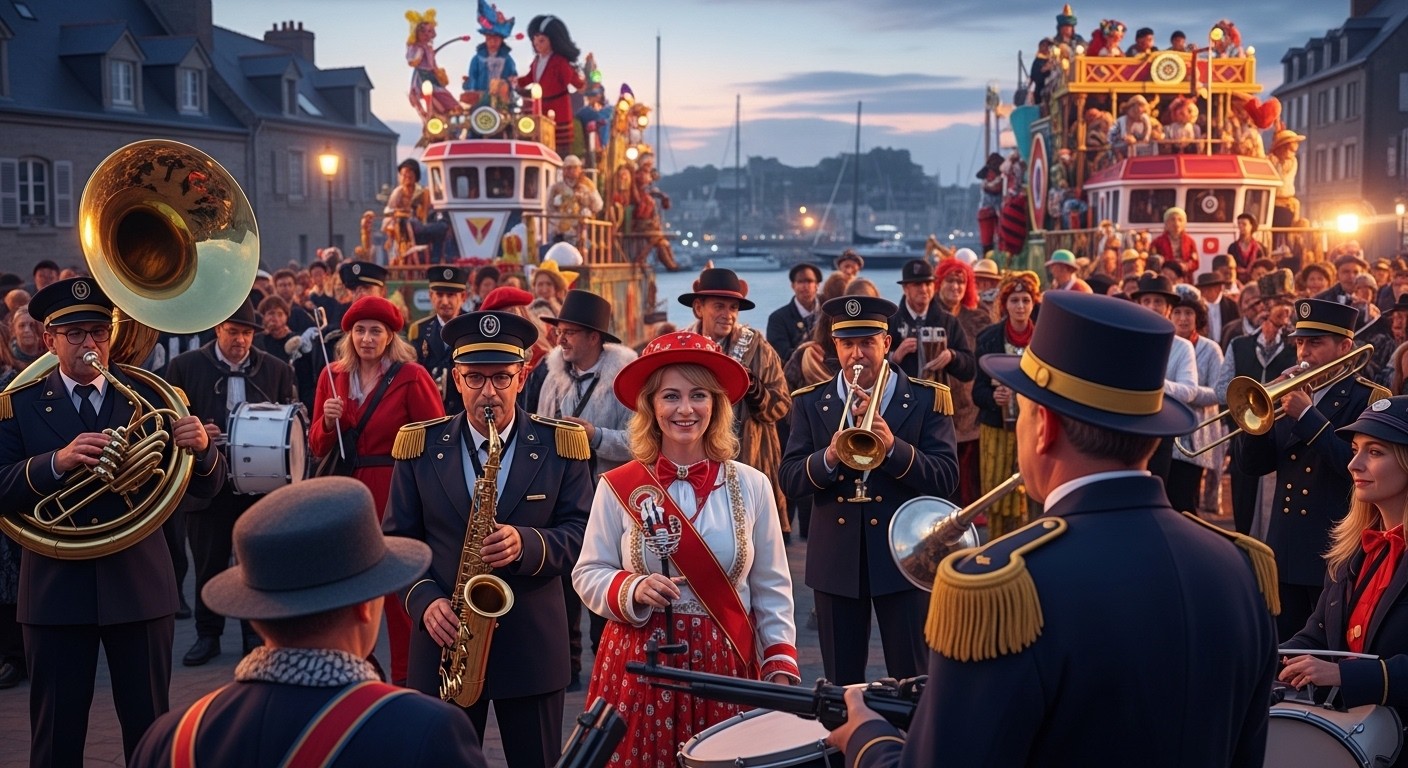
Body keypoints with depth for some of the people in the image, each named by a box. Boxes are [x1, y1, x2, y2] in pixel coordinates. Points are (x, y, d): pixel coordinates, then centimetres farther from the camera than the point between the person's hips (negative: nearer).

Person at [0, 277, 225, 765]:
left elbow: (205, 488, 0)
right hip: (56, 590, 0)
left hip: (140, 584, 1)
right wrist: (56, 462, -27)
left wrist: (200, 447, -22)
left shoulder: (149, 397, 4)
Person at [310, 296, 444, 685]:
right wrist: (327, 422, -8)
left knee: (399, 588, 0)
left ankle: (406, 678, 13)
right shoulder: (333, 376, 8)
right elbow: (317, 446, 12)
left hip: (397, 496, -4)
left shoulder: (412, 378, -6)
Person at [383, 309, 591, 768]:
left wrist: (527, 545, -23)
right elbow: (396, 539, 3)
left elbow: (581, 533, -4)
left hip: (534, 644, -1)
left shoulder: (560, 445, -1)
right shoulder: (421, 445, 2)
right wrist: (423, 600, -13)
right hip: (445, 638, 1)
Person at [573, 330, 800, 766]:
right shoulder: (618, 486, -3)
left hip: (727, 665, 1)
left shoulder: (750, 486, 0)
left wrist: (781, 662, -3)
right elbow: (588, 576, 1)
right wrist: (632, 590, -18)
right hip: (640, 665, -1)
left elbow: (771, 587, 5)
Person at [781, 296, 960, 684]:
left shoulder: (927, 399, -1)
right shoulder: (812, 402, 5)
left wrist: (892, 446, -24)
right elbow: (788, 479, -2)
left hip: (904, 556, -2)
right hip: (836, 560, 2)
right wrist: (829, 458, -22)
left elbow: (946, 479, -9)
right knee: (840, 683, 12)